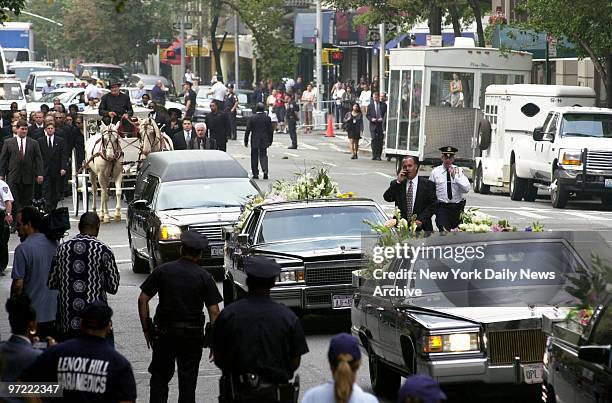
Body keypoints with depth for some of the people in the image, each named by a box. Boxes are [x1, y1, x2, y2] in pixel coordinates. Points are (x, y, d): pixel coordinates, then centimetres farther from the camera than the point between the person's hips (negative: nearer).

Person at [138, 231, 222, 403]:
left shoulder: (163, 270, -1)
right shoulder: (204, 277, -5)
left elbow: (142, 299, -3)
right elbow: (214, 311, -9)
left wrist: (146, 328, 4)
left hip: (164, 332, 1)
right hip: (193, 335, -1)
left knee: (160, 376, 13)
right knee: (188, 379, 7)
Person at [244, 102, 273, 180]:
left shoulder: (252, 118, -7)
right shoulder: (267, 118, -2)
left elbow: (248, 130, -6)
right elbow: (271, 130, 2)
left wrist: (246, 141, 2)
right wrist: (270, 141, 13)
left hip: (254, 141, -1)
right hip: (264, 141, 1)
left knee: (254, 157, 8)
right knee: (263, 156, 9)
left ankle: (255, 174, 9)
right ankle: (265, 170, -12)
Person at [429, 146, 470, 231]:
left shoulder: (459, 171, 5)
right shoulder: (435, 172, 5)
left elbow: (466, 189, -6)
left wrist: (455, 177, -14)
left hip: (457, 207, 1)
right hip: (442, 207, -1)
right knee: (444, 231, -19)